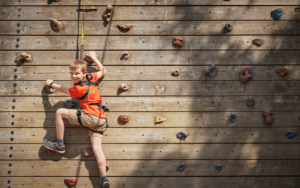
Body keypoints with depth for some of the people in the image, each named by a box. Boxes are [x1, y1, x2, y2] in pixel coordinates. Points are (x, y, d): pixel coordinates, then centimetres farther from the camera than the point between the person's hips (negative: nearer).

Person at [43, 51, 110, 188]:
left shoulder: (79, 89, -7)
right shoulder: (91, 78, 12)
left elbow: (64, 90, 12)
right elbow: (102, 71, 32)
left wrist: (51, 84, 28)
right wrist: (93, 58, 40)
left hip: (91, 117, -8)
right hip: (101, 121, 9)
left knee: (60, 112, -1)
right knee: (96, 147, 0)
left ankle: (59, 144, 7)